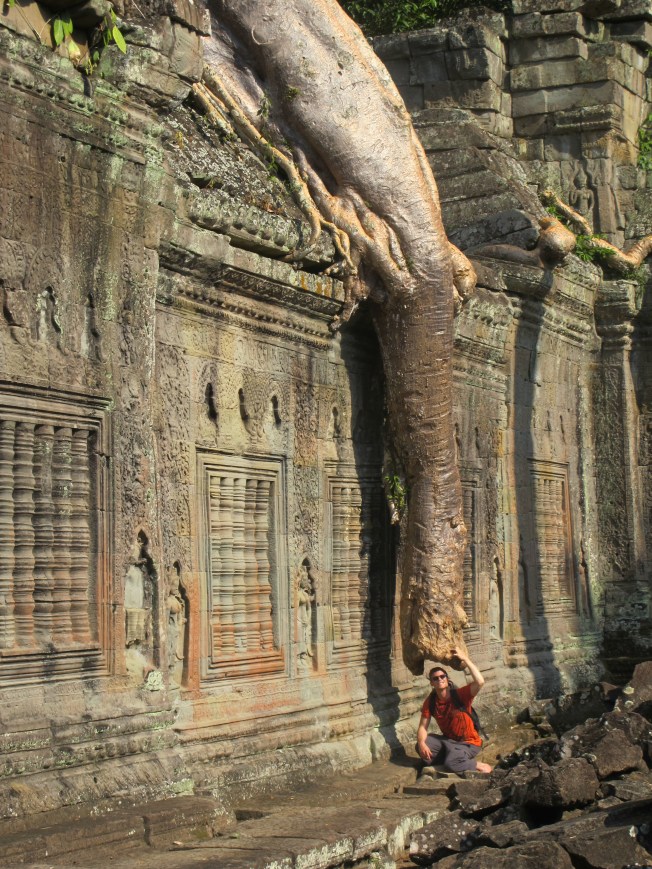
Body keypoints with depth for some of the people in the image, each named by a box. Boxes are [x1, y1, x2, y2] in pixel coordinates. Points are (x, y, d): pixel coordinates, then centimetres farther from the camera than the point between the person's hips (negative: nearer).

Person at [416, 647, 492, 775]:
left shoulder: (460, 695, -20)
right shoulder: (430, 701, -6)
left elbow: (480, 682, -37)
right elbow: (423, 727, -6)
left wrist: (465, 658, -33)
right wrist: (421, 743, -29)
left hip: (468, 743, -5)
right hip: (448, 740, 5)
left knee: (451, 764, -31)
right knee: (421, 748, -19)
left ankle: (479, 766, -5)